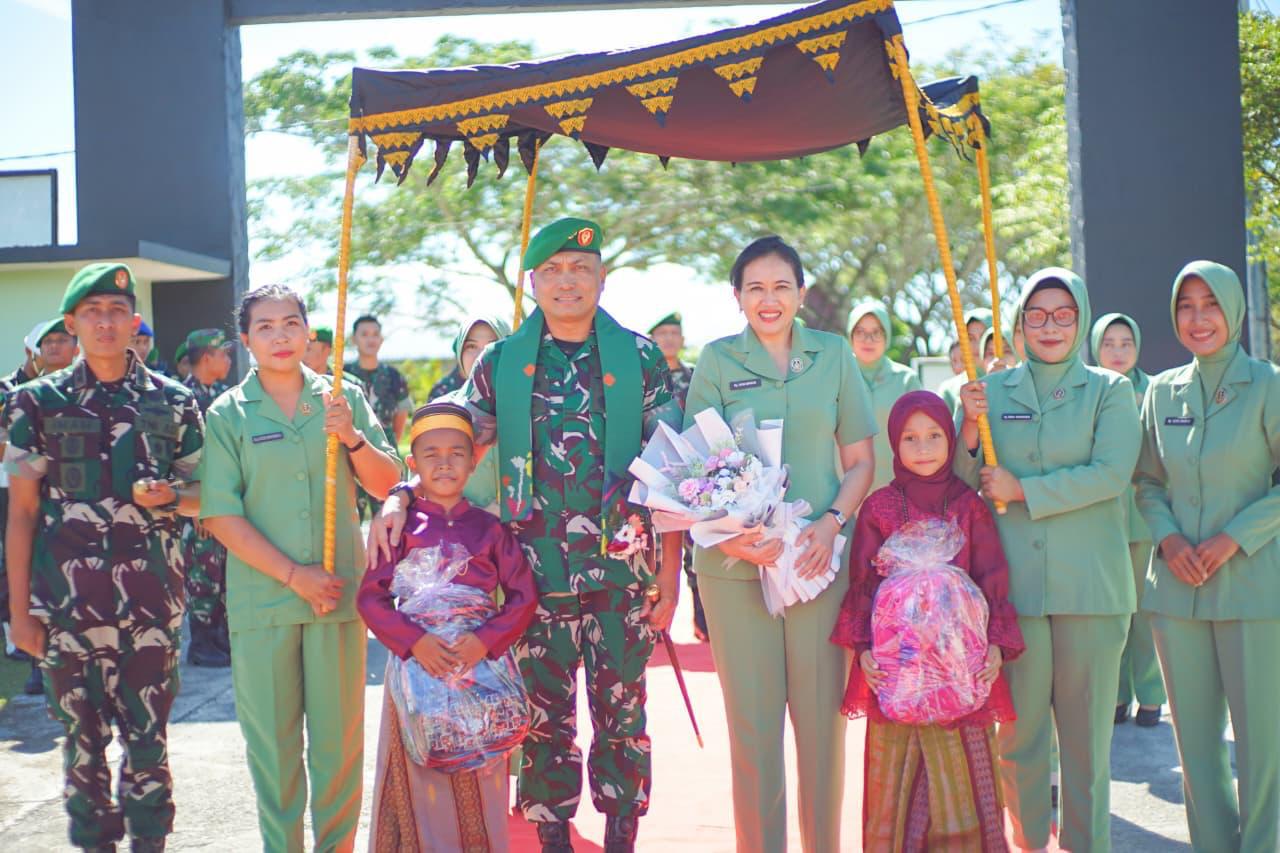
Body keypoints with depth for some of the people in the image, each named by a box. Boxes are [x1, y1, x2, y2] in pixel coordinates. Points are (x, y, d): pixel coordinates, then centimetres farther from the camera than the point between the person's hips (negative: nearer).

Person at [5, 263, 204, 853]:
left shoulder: (172, 401, 5)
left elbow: (206, 494, 12)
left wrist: (170, 497, -11)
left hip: (151, 600, 0)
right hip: (67, 603, 0)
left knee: (148, 738, 6)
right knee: (83, 739, 7)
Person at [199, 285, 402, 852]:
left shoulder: (343, 399, 5)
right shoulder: (228, 414, 0)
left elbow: (388, 486, 4)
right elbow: (221, 515, -6)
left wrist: (351, 437, -15)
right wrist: (294, 576, -12)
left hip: (340, 592, 1)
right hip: (261, 598, -1)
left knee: (340, 734, 6)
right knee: (271, 737, 6)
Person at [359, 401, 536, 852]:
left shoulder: (489, 528, 5)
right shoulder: (400, 526, 1)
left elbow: (523, 596, 2)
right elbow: (371, 597, -3)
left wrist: (486, 640, -13)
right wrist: (414, 642, -16)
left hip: (480, 665, 1)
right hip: (417, 663, -1)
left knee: (480, 781, 6)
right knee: (423, 779, 3)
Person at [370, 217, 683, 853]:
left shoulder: (639, 359, 3)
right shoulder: (500, 363, 6)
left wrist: (670, 569, -2)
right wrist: (398, 498, -11)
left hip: (622, 576, -1)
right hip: (534, 578, 1)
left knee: (621, 717, 7)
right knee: (544, 719, 8)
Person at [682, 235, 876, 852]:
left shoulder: (833, 355, 8)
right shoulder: (718, 360, 4)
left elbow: (861, 459, 10)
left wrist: (832, 522, -7)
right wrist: (727, 533, -15)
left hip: (819, 561, 1)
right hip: (736, 564, -1)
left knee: (822, 714, 5)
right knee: (752, 720, 4)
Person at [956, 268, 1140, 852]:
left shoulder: (1110, 391, 5)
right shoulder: (991, 392, 10)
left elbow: (1112, 474, -10)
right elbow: (964, 484, 9)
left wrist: (1022, 490, -11)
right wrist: (969, 427, -9)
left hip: (1089, 583, -1)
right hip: (1013, 581, 1)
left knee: (1086, 728, 5)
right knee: (1020, 727, 5)